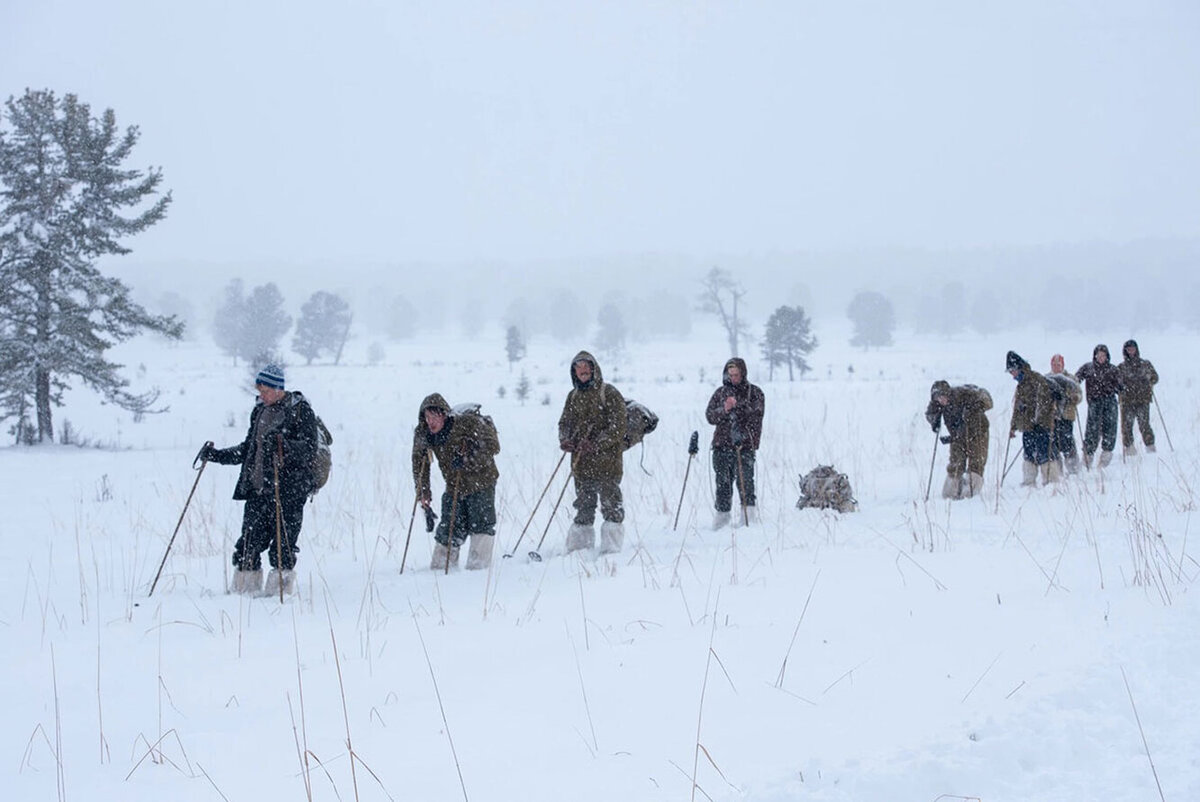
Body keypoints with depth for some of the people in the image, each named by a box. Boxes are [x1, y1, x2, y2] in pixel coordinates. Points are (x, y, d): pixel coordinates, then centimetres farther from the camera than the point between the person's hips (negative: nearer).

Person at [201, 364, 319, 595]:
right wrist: (217, 455, 16)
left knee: (282, 547, -7)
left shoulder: (301, 410, -4)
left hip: (288, 491, -6)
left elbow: (309, 448, -13)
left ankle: (280, 592, 3)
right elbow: (248, 449, 24)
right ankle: (244, 592, 8)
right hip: (257, 489, 6)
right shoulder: (260, 411, 16)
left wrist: (283, 444, -29)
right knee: (248, 544, 1)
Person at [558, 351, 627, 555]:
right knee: (583, 506, 10)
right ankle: (580, 547, 15)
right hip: (580, 462, 5)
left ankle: (611, 547, -2)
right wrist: (564, 440, -4)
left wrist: (595, 444, -21)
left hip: (607, 460, -5)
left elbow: (617, 427, -11)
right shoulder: (573, 396, 14)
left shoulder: (609, 393, -5)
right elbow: (565, 422, 18)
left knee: (611, 504, -5)